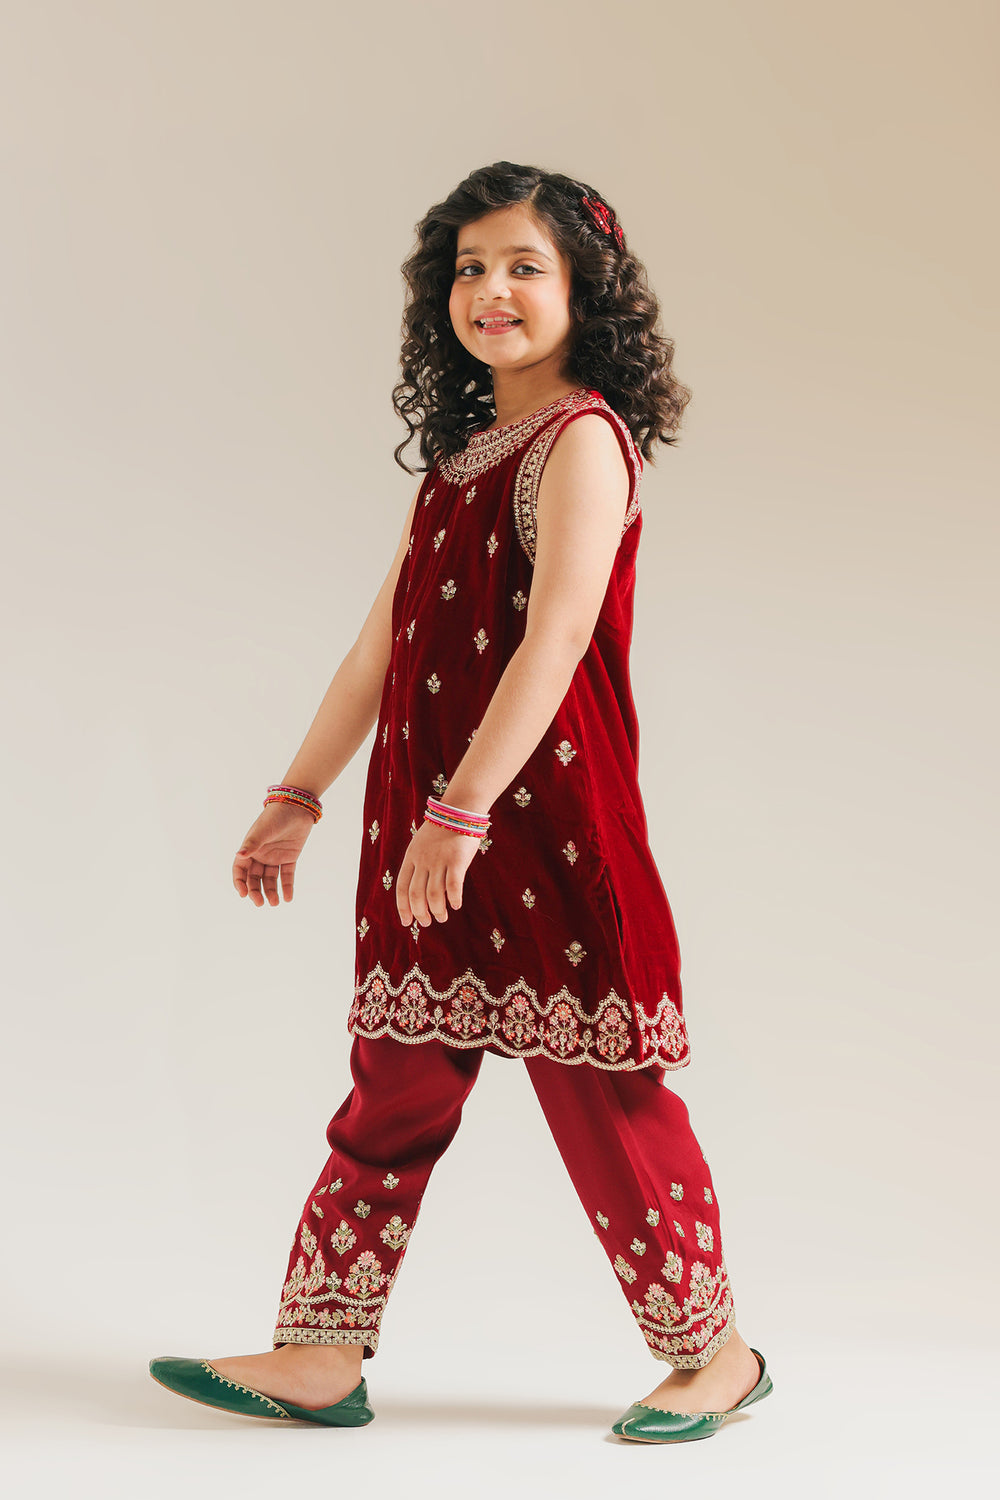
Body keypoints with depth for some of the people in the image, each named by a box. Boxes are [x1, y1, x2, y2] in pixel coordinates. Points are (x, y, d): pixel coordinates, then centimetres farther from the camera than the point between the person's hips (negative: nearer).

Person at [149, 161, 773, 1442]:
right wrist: (300, 793, 18)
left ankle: (711, 1352, 17)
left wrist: (463, 809, -26)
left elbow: (556, 636, -20)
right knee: (395, 1085, 11)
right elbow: (384, 641, 19)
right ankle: (320, 1356, 18)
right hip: (431, 819, 8)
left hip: (545, 811, -8)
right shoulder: (457, 451, 17)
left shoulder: (582, 438, -9)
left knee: (598, 1092, 1)